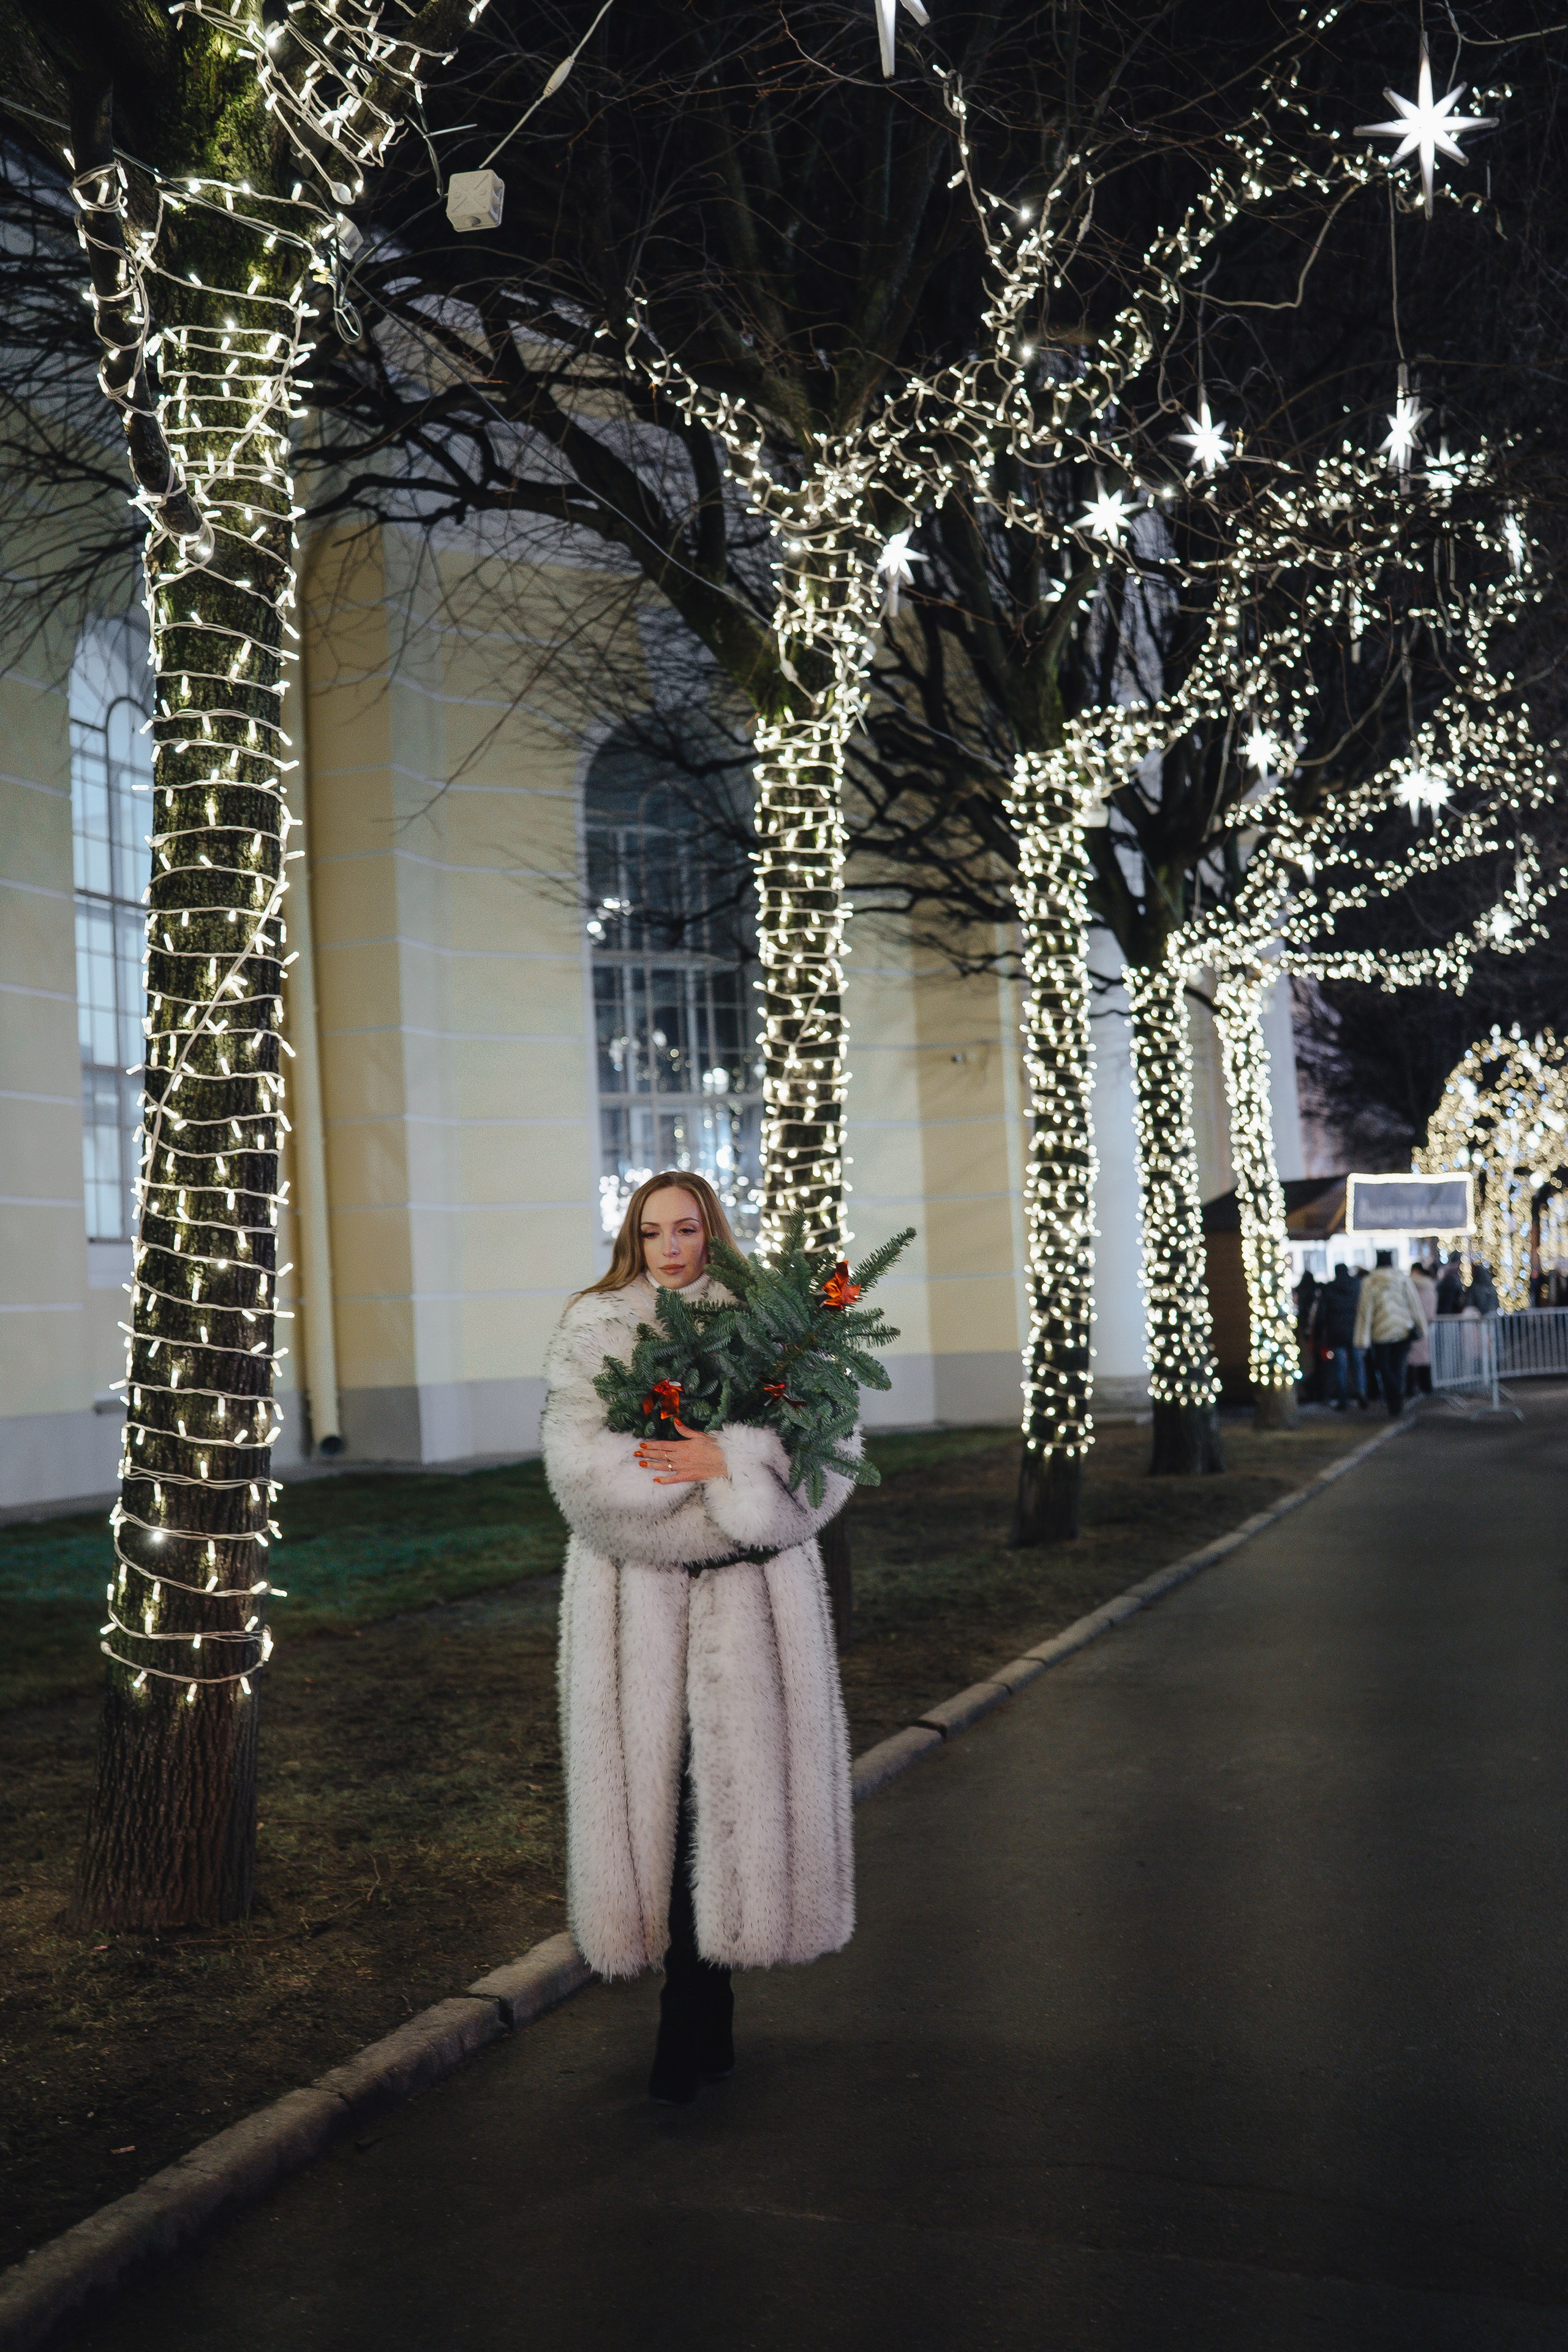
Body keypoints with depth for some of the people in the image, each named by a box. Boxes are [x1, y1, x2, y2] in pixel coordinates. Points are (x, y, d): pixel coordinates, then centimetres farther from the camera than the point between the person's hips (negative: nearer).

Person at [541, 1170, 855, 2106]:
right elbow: (581, 1466, -8)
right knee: (653, 1788, 2)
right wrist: (728, 1493, -13)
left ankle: (692, 2027, 8)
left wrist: (730, 1462, -20)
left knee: (734, 1783, -4)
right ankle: (704, 2024, 18)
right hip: (635, 1600, 0)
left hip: (749, 1601, 0)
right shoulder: (591, 1333, 6)